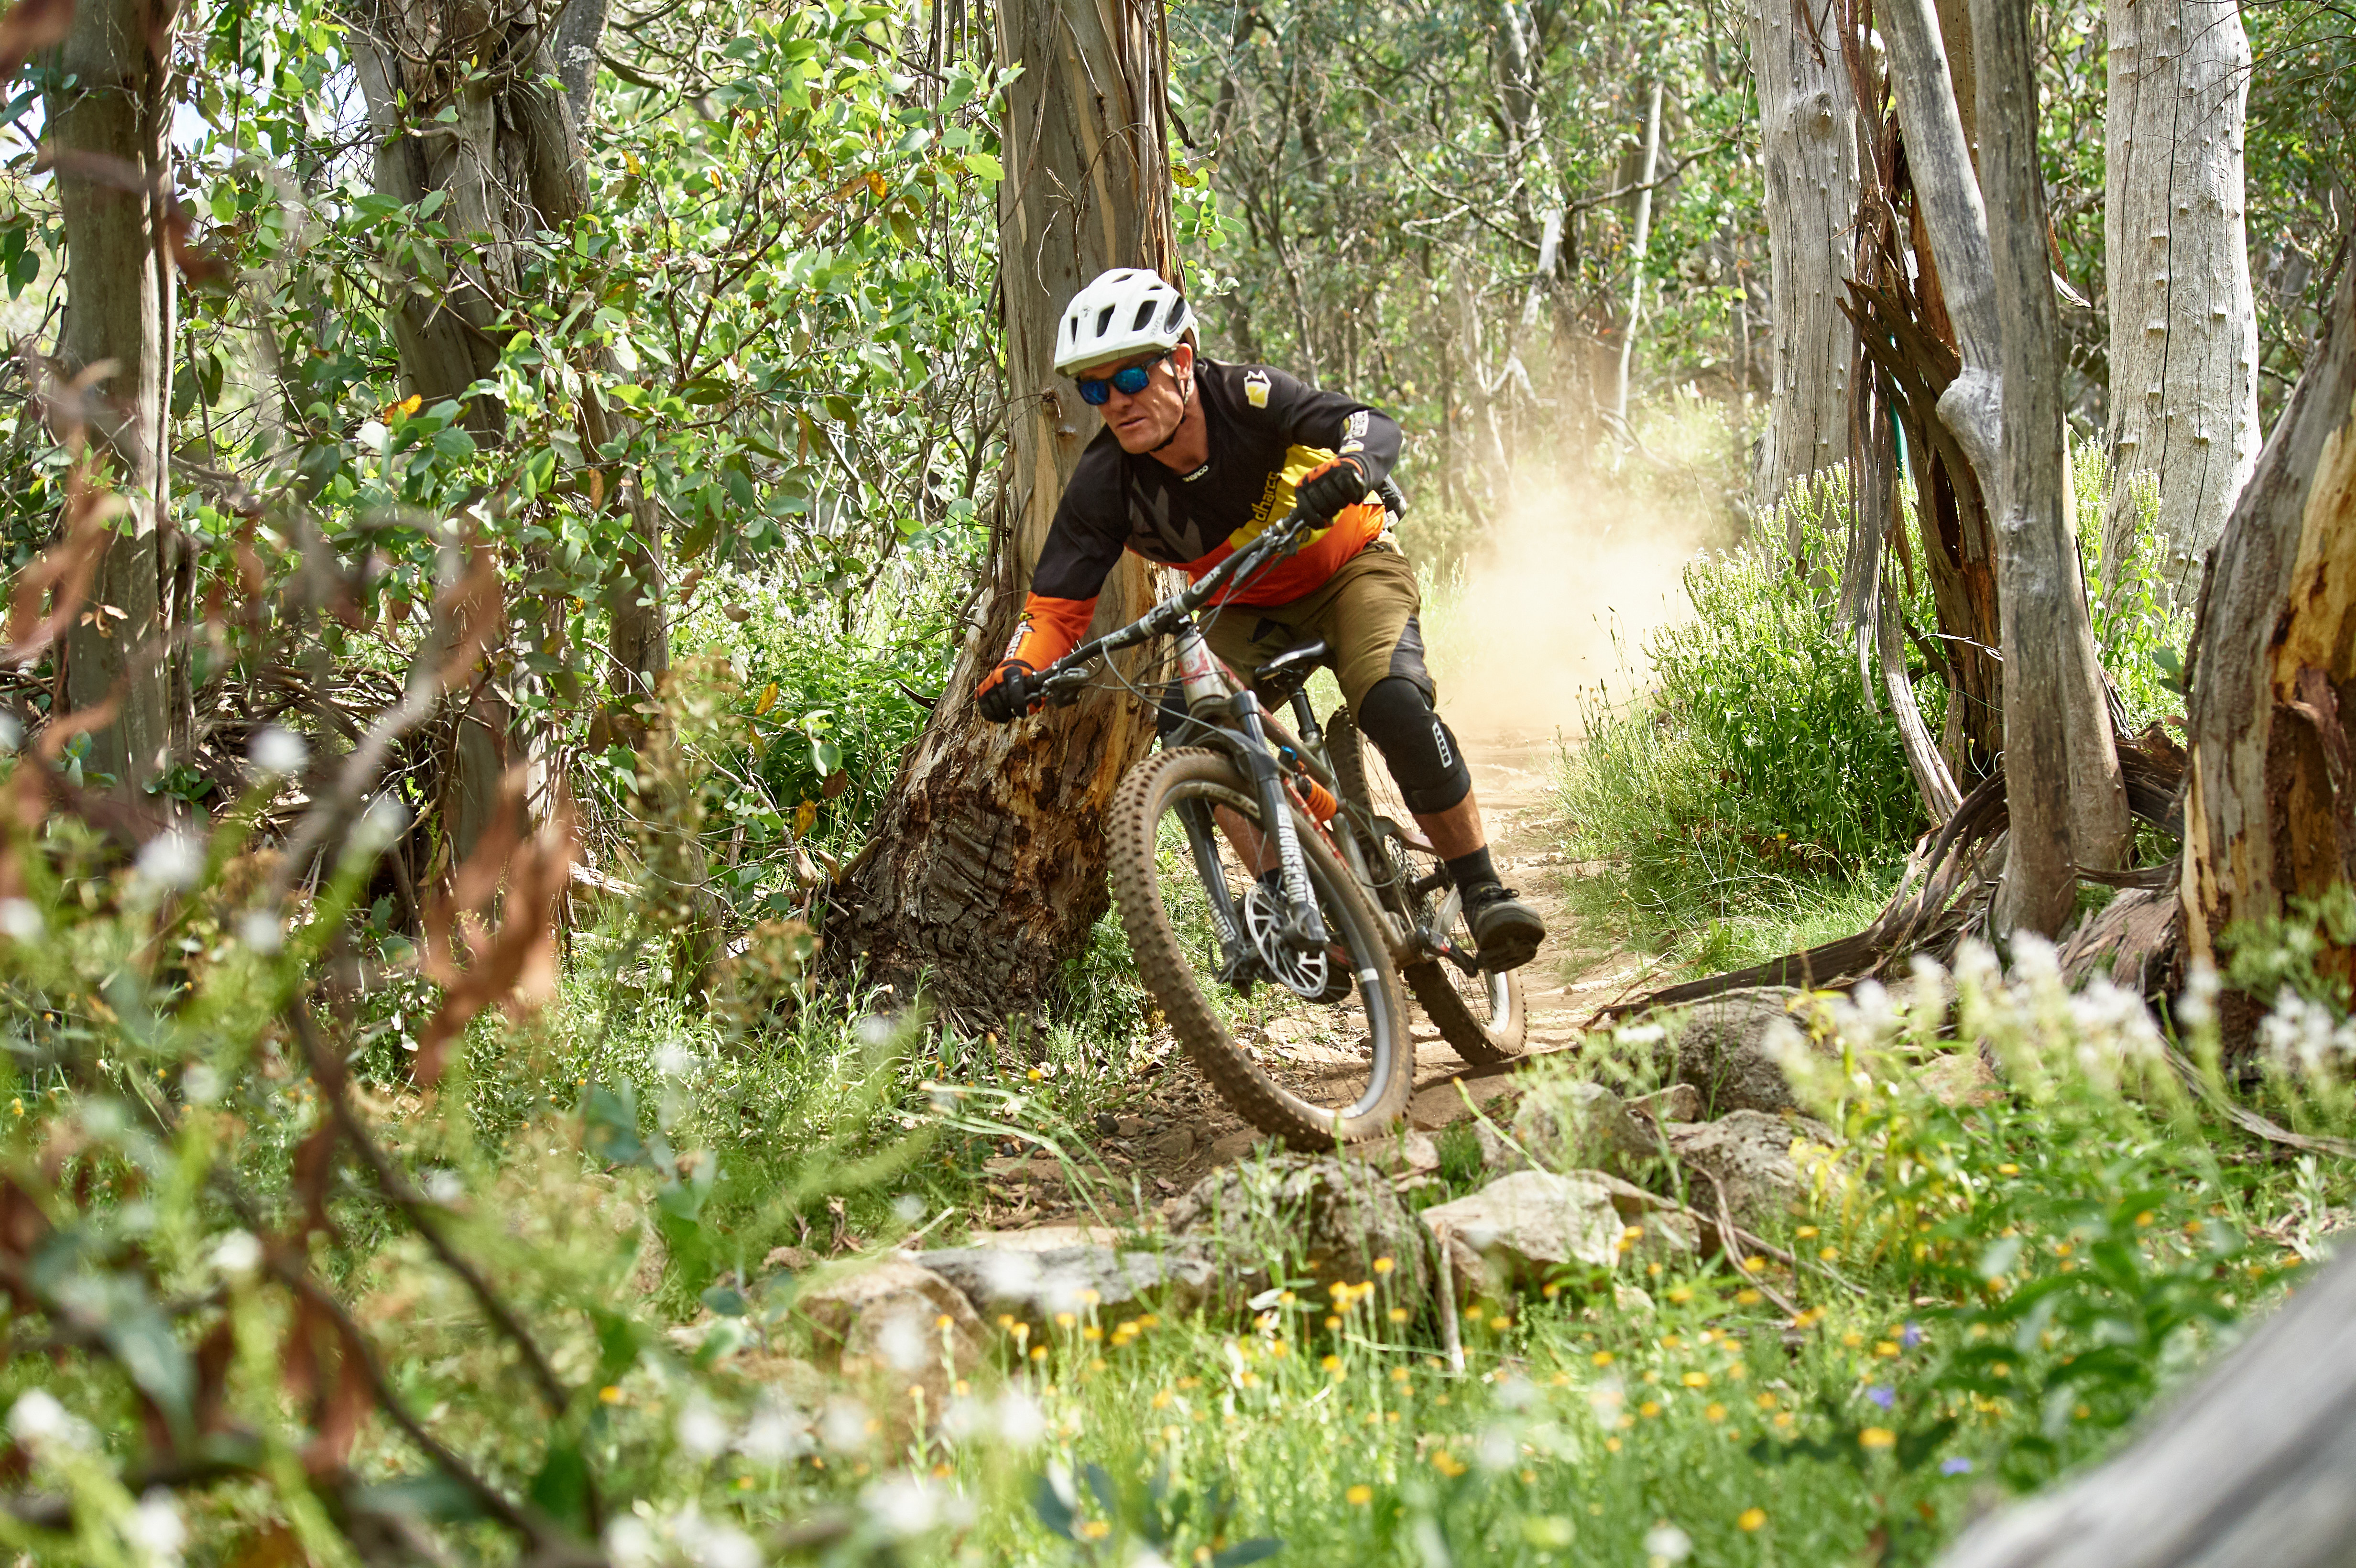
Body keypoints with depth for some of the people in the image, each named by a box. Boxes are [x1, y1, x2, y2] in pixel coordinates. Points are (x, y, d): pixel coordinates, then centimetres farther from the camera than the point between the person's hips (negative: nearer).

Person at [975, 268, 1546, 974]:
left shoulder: (1245, 397, -27)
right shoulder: (1105, 482, -20)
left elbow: (1374, 426, -37)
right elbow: (1057, 605, -18)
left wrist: (1347, 472, -61)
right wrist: (1016, 674, -39)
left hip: (1347, 569, -3)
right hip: (1246, 608, 4)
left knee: (1395, 705, -30)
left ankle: (1484, 891, -14)